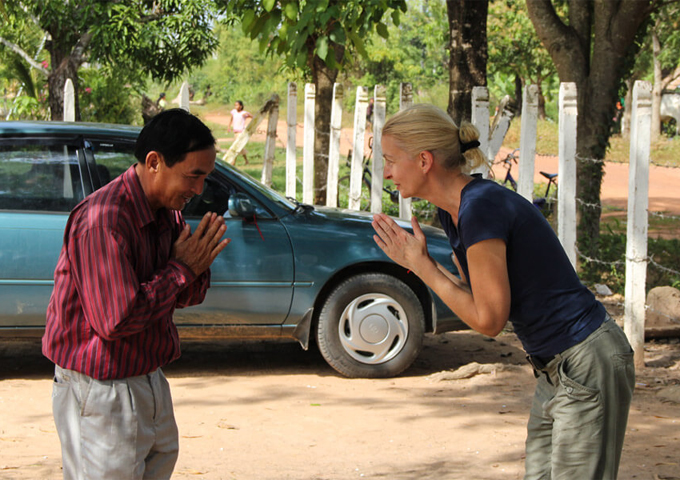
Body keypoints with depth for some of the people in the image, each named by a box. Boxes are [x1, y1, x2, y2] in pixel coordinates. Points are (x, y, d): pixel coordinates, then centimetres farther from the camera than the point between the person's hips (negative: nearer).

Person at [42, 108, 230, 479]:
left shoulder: (166, 212, 6)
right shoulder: (103, 219, -25)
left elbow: (185, 298, 15)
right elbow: (117, 321, -29)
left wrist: (197, 269, -9)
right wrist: (181, 269, -19)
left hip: (148, 378, 9)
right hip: (100, 394, -9)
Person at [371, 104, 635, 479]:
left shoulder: (483, 207, -21)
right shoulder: (453, 210, 8)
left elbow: (488, 318, -20)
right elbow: (476, 297, 12)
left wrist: (421, 265, -11)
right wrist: (414, 262, 3)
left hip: (587, 367, -10)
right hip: (555, 369, 10)